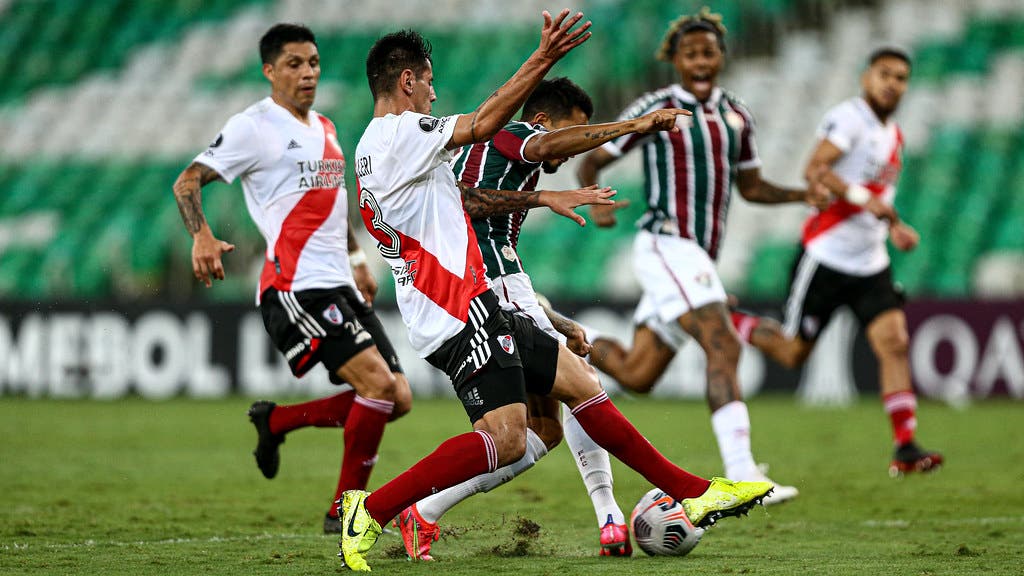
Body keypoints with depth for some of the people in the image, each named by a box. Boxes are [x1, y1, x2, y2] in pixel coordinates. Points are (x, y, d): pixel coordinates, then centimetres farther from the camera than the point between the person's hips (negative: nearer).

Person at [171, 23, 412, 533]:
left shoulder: (324, 128, 20)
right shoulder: (255, 126, -4)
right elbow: (187, 181, -6)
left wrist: (357, 259, 31)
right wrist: (202, 236, -23)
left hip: (339, 285, 8)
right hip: (295, 286, -8)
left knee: (397, 399, 2)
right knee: (378, 382, -21)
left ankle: (275, 420, 19)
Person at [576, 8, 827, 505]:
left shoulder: (736, 115, 13)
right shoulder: (655, 110, -5)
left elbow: (751, 187, 22)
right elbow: (591, 162, -1)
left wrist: (803, 194, 4)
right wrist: (595, 201, -22)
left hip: (699, 257, 8)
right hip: (666, 246, -8)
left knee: (636, 376, 10)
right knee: (723, 346, -24)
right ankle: (741, 473, -31)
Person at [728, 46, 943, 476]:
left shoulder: (893, 134, 17)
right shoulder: (850, 118, -11)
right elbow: (814, 170, -23)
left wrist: (895, 227, 15)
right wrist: (863, 197, -33)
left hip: (870, 261, 7)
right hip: (826, 257, -7)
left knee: (894, 343, -10)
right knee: (793, 352, 2)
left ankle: (905, 447, -12)